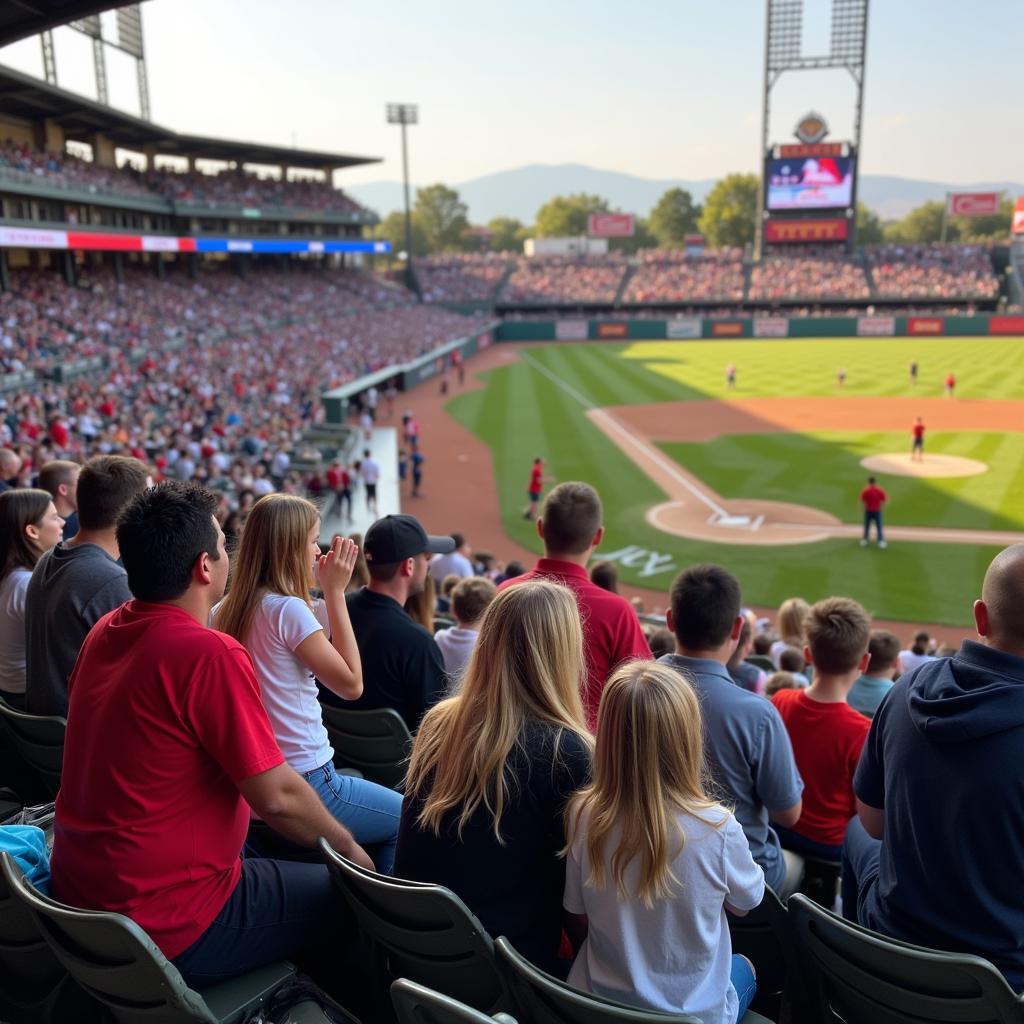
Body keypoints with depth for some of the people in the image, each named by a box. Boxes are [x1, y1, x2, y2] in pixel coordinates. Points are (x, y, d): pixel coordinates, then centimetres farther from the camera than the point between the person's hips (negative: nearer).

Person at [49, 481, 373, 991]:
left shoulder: (105, 631, 0)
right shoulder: (211, 654, -25)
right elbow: (276, 797, -21)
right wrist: (348, 848, -4)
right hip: (169, 930, -8)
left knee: (262, 846, 27)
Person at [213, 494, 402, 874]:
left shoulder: (225, 610, 3)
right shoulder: (288, 609, -21)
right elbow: (351, 683, -15)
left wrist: (324, 594, 7)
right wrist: (335, 592, -12)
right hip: (304, 785, -8)